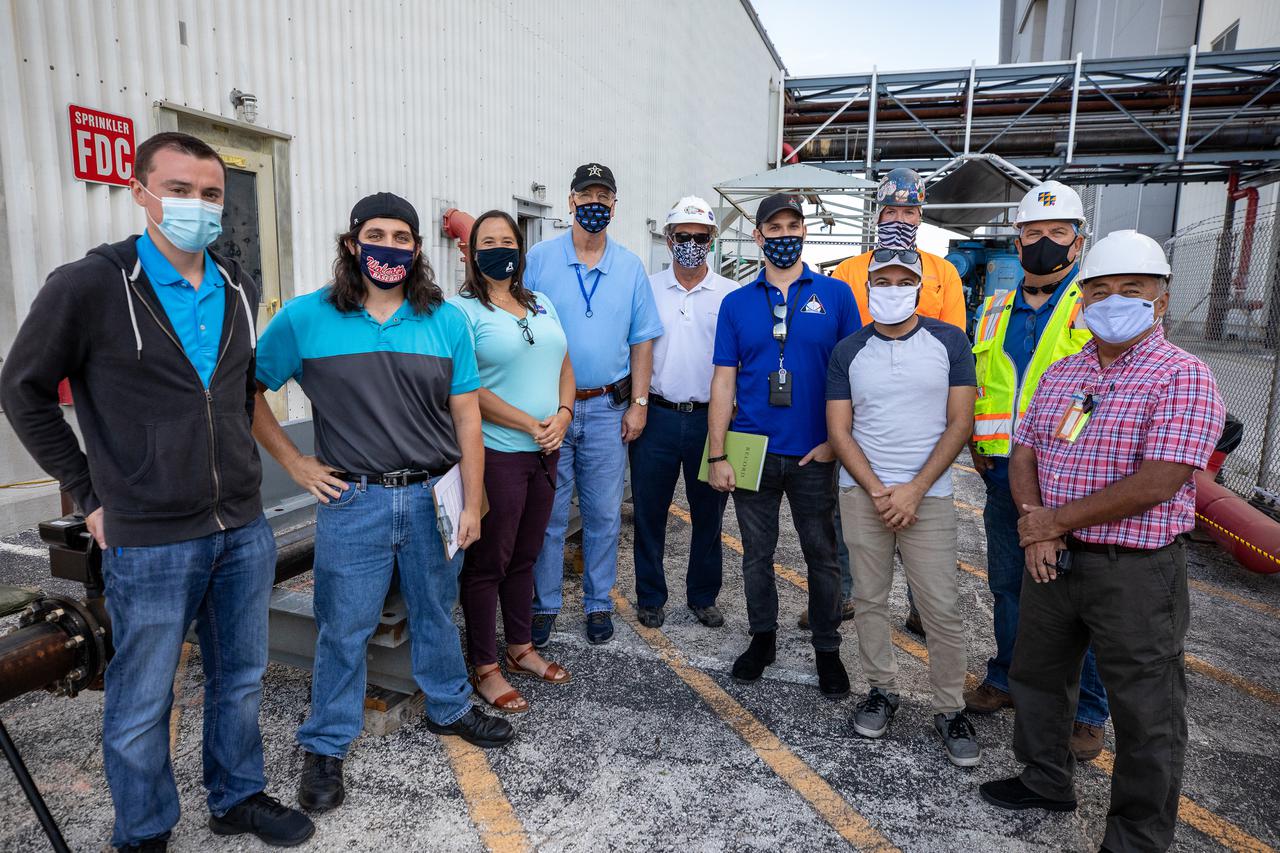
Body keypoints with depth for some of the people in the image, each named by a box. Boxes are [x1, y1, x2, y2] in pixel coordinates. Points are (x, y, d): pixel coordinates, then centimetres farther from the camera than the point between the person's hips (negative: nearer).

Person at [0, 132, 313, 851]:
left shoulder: (240, 289, 5)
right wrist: (89, 493, -3)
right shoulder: (89, 286, -9)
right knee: (142, 702, 11)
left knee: (241, 679, 18)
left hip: (244, 529, 5)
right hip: (148, 541, -4)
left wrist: (239, 467, 12)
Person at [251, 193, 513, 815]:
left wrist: (472, 504, -2)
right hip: (352, 501, -2)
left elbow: (466, 415, 0)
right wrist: (294, 463, -3)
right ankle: (325, 747, 29)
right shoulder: (306, 318, -4)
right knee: (344, 626, 8)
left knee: (436, 612, 18)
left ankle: (449, 709, 41)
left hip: (432, 496, 2)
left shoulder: (447, 320, 0)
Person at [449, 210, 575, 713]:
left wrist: (562, 416, -4)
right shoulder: (463, 310, -8)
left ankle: (521, 649, 33)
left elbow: (564, 366, 14)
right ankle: (485, 669, 17)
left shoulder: (542, 305, 13)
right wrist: (530, 425, -16)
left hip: (544, 450, 7)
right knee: (489, 562, 4)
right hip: (495, 453, -6)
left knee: (524, 556, 17)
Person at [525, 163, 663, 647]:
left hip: (608, 408, 2)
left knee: (604, 514, 9)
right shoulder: (540, 259, 0)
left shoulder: (630, 267, 7)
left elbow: (641, 341, 8)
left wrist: (638, 404, 1)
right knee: (548, 514, 5)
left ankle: (598, 603, 25)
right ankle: (545, 605, 21)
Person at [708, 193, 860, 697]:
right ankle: (762, 638, 31)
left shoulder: (835, 295, 2)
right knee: (757, 553, 12)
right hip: (753, 451, 1)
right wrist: (717, 456, -2)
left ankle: (827, 649, 26)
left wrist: (836, 440, -7)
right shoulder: (737, 303, 5)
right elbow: (724, 379, 3)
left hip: (814, 454, -1)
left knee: (822, 556, 9)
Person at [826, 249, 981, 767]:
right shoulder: (848, 351, 5)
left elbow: (960, 423, -2)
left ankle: (950, 709, 16)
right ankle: (882, 690, 27)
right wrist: (878, 491, -10)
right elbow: (839, 431, 2)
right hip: (862, 492, 2)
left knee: (942, 608, -1)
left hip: (927, 495, -1)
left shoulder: (949, 342, 2)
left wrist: (914, 490, -10)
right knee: (869, 598, 9)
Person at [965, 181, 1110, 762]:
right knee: (1007, 584, 17)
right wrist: (976, 442, 6)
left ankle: (1086, 709, 22)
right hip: (1003, 476, 5)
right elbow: (976, 388, 19)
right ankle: (1007, 678, 36)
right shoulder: (995, 312, 13)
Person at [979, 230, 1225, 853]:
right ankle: (1047, 781, 43)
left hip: (1137, 571, -6)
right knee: (1036, 676, 20)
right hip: (1054, 560, 7)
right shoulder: (1060, 375, 9)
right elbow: (1023, 457, 8)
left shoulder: (1183, 377, -12)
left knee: (1146, 714, 8)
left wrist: (1057, 520, -15)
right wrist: (1036, 528, -9)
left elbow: (1156, 484, -21)